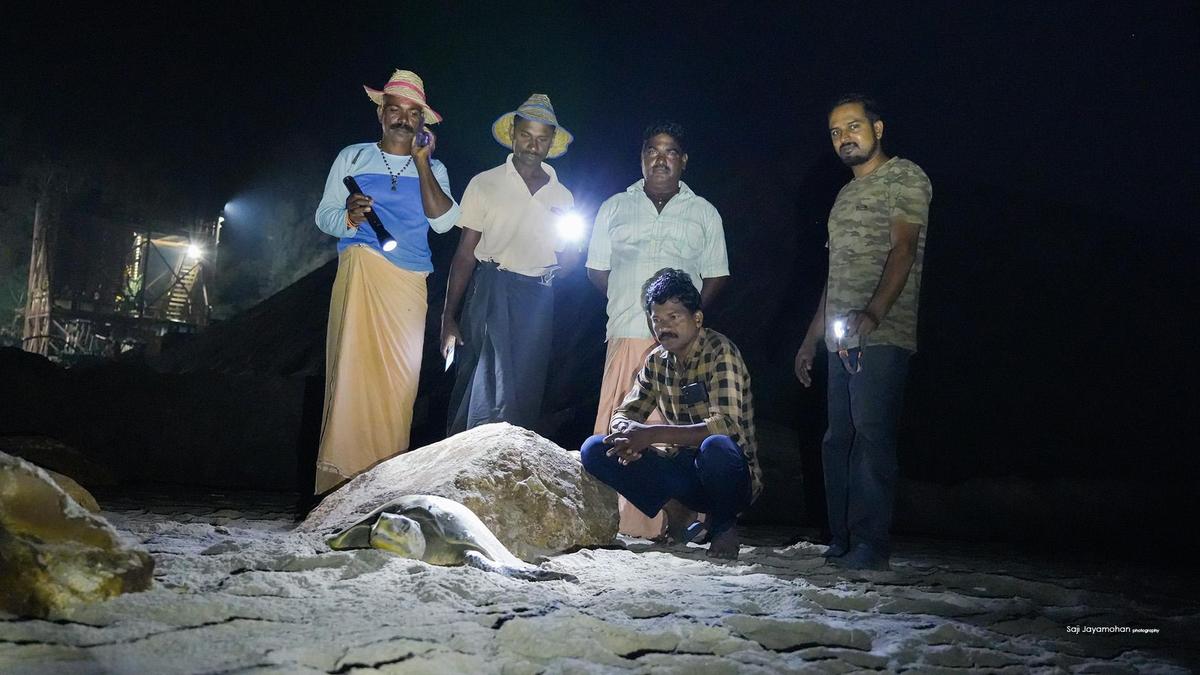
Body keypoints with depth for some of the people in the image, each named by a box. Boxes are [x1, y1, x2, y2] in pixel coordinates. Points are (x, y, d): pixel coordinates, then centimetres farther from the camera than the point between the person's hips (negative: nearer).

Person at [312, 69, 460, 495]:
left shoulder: (432, 169, 15)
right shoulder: (352, 157, 15)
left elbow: (443, 222, -1)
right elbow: (323, 215, 12)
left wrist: (421, 161, -2)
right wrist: (348, 215, -11)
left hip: (408, 284, 1)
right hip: (359, 273, -1)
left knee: (400, 377, -2)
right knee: (351, 367, -9)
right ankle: (341, 478, -6)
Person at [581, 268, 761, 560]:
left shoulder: (719, 351, -15)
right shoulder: (657, 360, 4)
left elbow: (725, 426, -27)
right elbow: (623, 414, 8)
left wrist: (652, 434, -32)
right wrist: (628, 431, -18)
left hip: (733, 478, -5)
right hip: (683, 470, 5)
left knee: (716, 446, -41)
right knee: (594, 450, -10)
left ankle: (724, 524, -8)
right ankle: (676, 512, 0)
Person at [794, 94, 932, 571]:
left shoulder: (904, 176, 0)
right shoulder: (846, 195, 24)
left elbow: (903, 250, -14)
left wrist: (872, 313, -29)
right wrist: (811, 339, 22)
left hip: (881, 335, -8)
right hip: (841, 338, 8)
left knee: (871, 437, -11)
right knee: (838, 441, 7)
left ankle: (871, 546, -7)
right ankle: (842, 542, 13)